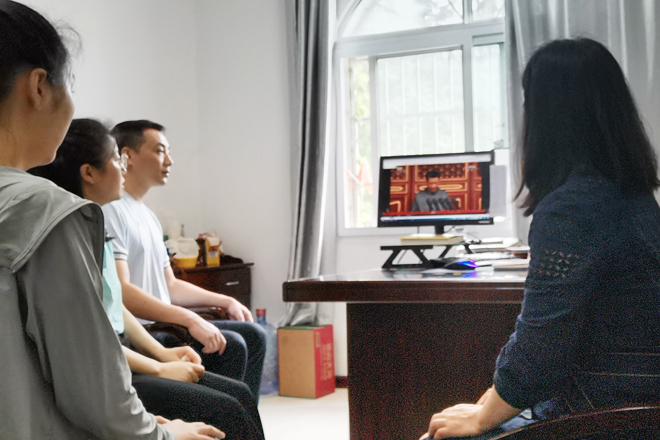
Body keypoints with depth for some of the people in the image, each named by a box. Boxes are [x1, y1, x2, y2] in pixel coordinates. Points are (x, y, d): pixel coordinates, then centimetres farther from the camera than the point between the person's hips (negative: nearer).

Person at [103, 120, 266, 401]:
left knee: (252, 335, 3)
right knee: (230, 346, -22)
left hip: (160, 324, 10)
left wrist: (225, 301, 16)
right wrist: (189, 319, -27)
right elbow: (120, 291, -22)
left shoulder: (148, 216, 21)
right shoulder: (110, 210, -12)